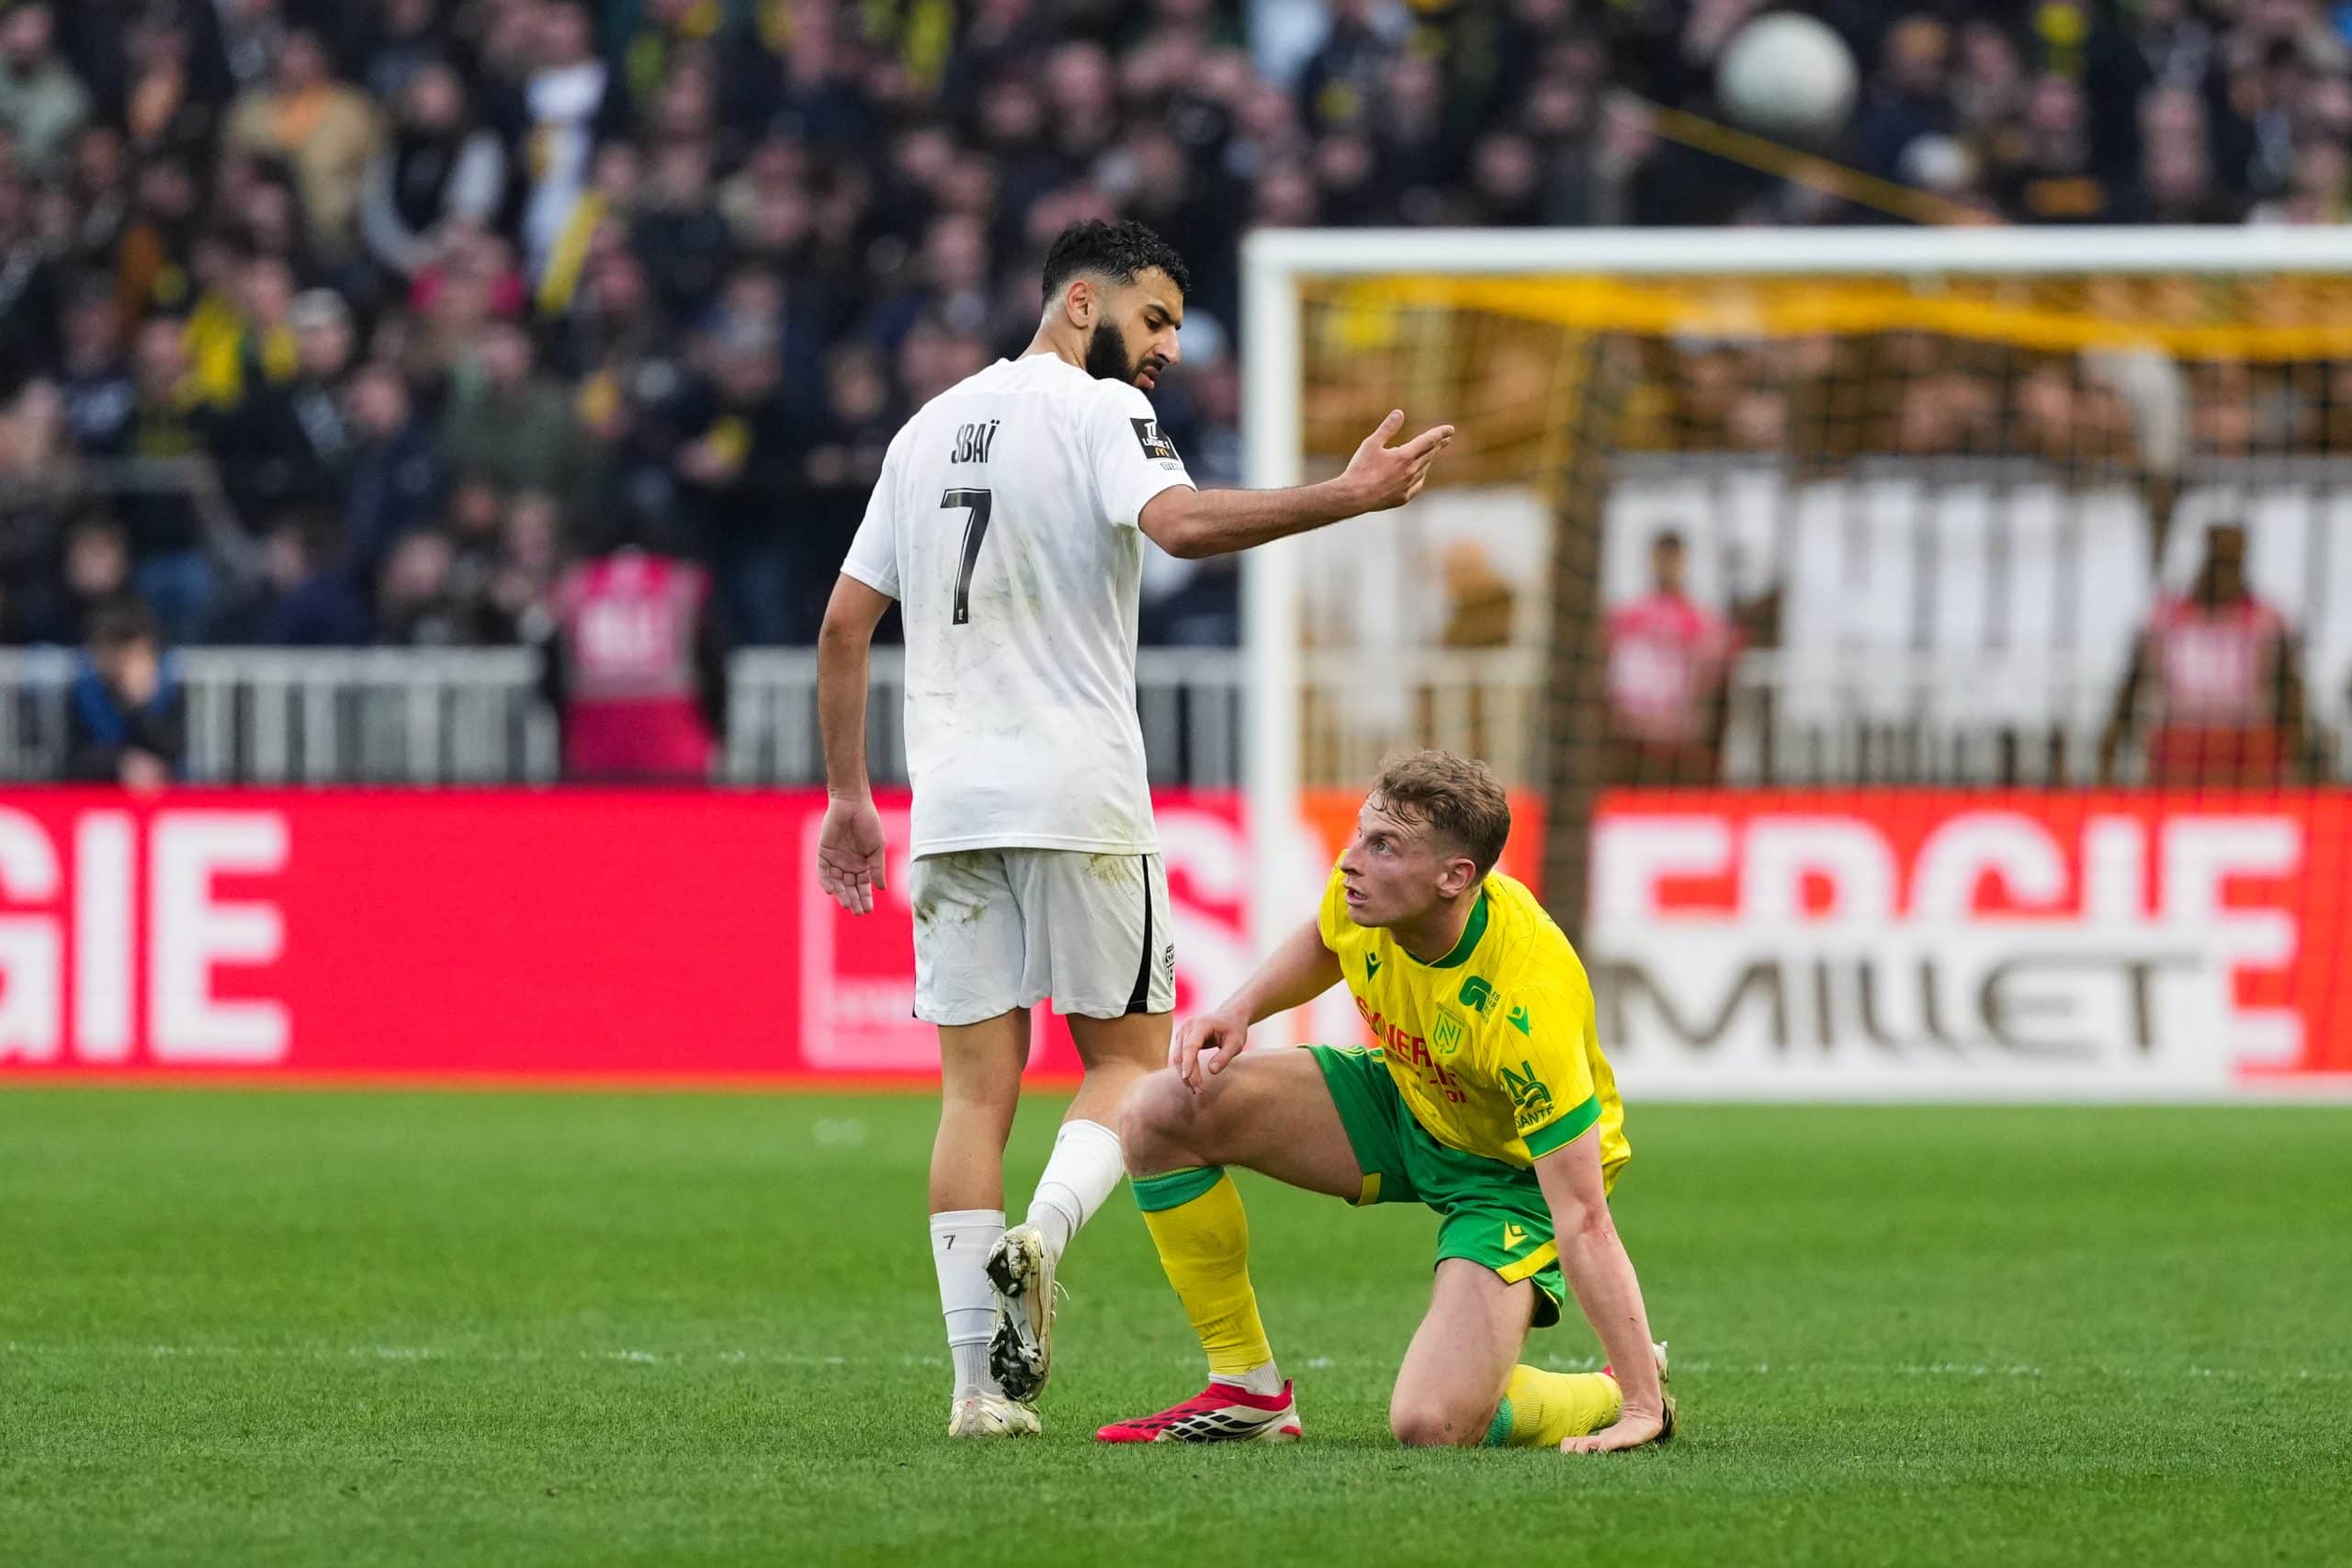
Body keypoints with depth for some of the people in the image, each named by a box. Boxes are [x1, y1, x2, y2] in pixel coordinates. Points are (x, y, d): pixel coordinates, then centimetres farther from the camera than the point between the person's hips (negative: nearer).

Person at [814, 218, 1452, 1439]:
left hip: (952, 806, 5)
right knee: (1128, 1054, 9)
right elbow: (1180, 522, -24)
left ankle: (981, 1383, -4)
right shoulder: (1099, 411, -3)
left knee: (977, 1083, 4)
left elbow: (844, 623, 18)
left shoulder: (929, 427, 18)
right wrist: (1348, 498, -27)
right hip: (1080, 798, -5)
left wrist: (849, 798, 23)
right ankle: (1043, 1234, -19)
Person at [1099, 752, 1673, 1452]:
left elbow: (1582, 1222, -36)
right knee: (1160, 1112, -9)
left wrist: (1640, 1404, -35)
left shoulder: (1527, 1008, -39)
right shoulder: (1366, 890, -20)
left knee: (1433, 1426, -26)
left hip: (1516, 1172, -7)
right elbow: (1322, 943, 9)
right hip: (1402, 1098, 7)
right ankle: (1246, 1390, 5)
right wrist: (1240, 1010, -10)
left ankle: (1625, 1393, 7)